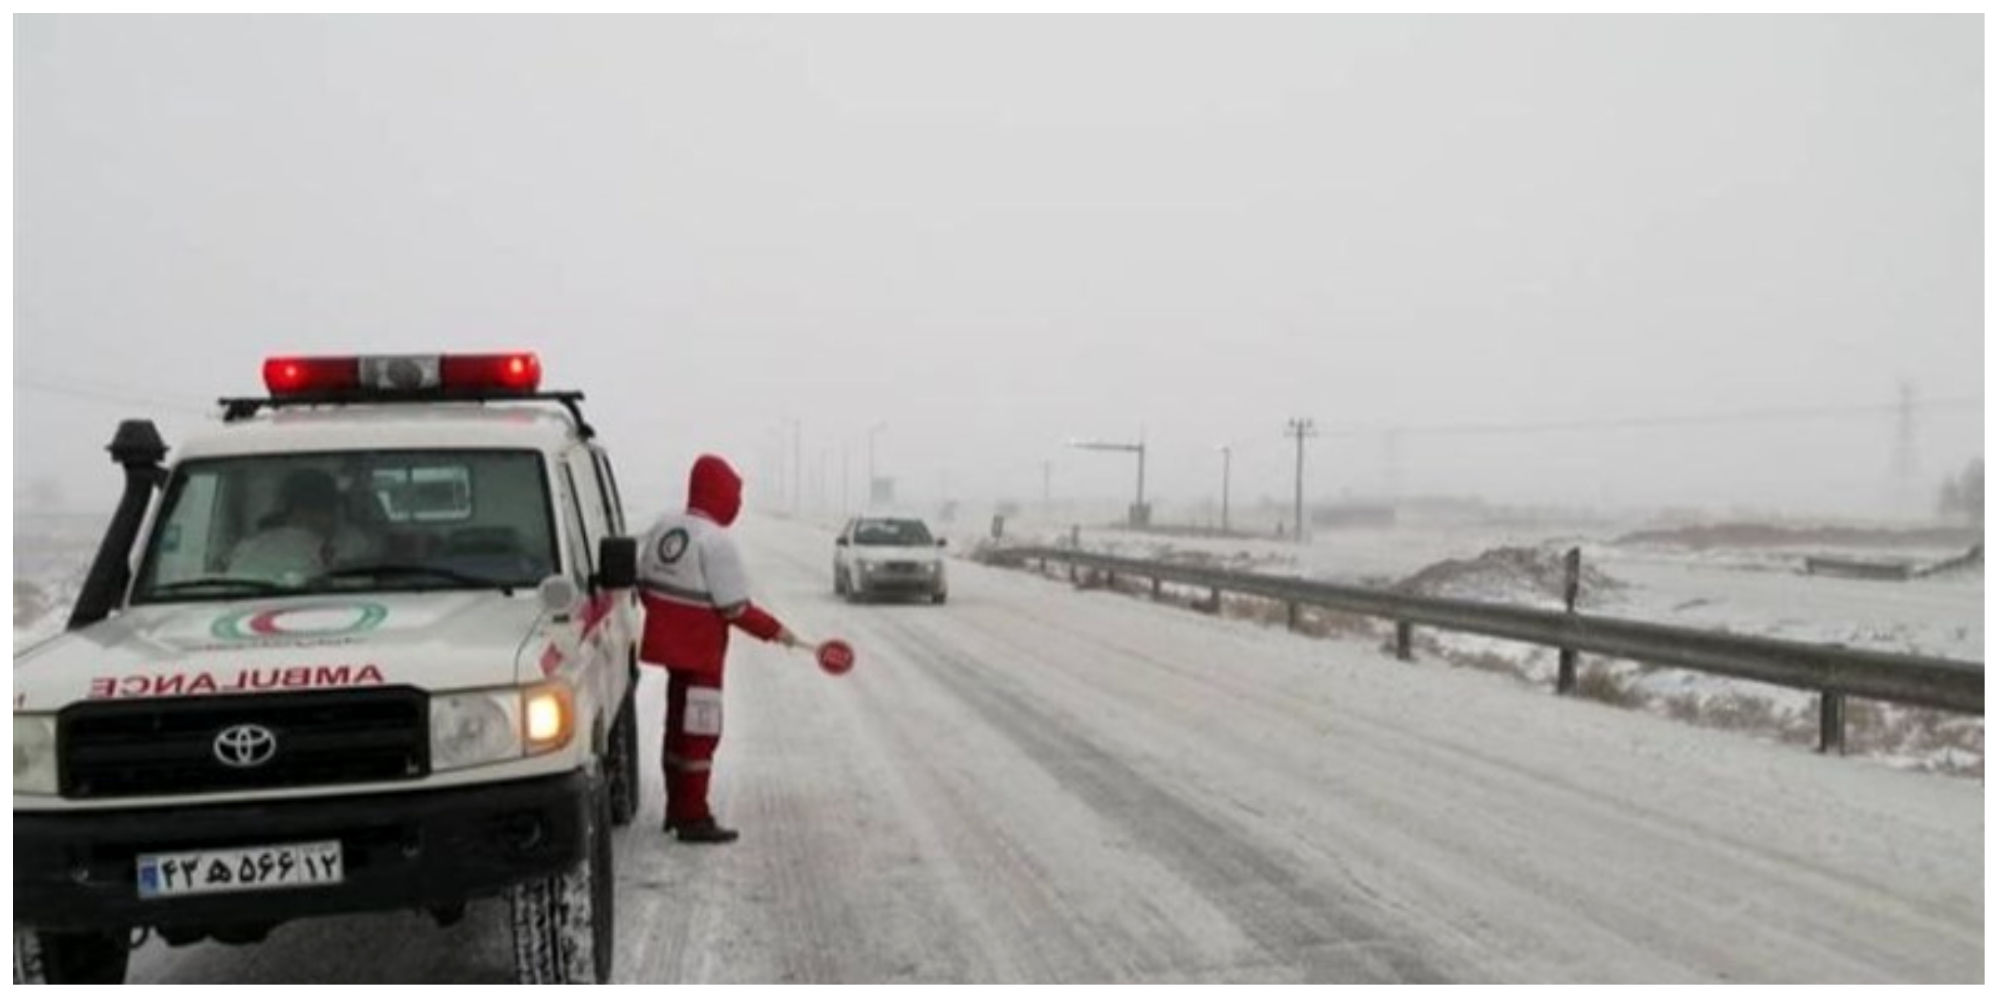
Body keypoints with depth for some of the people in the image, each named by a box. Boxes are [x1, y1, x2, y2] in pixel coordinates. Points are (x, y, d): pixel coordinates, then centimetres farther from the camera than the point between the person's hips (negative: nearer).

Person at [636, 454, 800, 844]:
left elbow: (645, 587, 10)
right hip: (699, 652, -8)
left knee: (679, 725, 19)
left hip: (667, 643, 8)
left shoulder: (662, 528, 3)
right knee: (700, 733, 1)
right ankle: (693, 819, 6)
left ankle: (677, 810, 30)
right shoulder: (716, 542, -20)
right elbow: (735, 608, -19)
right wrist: (775, 632, -8)